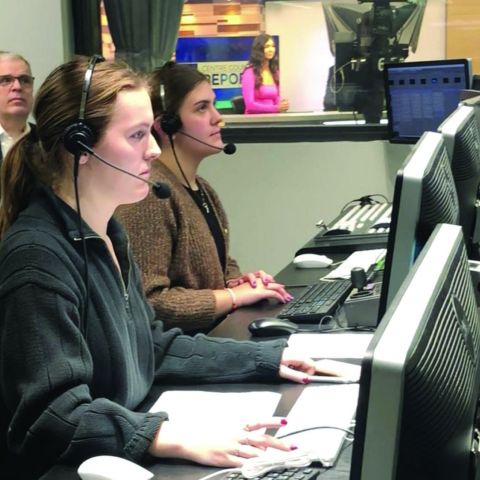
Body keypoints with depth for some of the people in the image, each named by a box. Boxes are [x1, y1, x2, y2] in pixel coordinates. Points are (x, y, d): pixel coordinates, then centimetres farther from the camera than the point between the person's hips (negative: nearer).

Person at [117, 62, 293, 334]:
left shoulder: (201, 189, 12)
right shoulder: (151, 194, -17)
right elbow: (147, 301, -23)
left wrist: (239, 282, 4)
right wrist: (235, 296, -16)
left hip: (217, 332, 9)